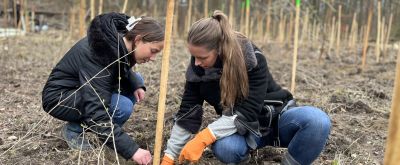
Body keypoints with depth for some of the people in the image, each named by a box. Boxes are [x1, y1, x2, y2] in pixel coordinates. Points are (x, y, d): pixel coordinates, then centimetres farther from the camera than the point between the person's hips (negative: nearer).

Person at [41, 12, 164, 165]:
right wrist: (132, 150, -41)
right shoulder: (100, 54, -34)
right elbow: (96, 113, -39)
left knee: (136, 81, -3)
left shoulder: (121, 41, -11)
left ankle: (107, 132, 4)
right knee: (122, 106, -28)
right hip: (59, 97, -8)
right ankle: (73, 129, -4)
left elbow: (123, 70, 12)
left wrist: (135, 85, -11)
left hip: (86, 89, 9)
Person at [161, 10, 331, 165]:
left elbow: (247, 112, -29)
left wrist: (202, 138, -36)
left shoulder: (252, 59, -25)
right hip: (242, 128, 2)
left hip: (275, 118, -2)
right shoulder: (198, 69, -12)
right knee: (223, 147, -35)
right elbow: (187, 113, -7)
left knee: (318, 120, -34)